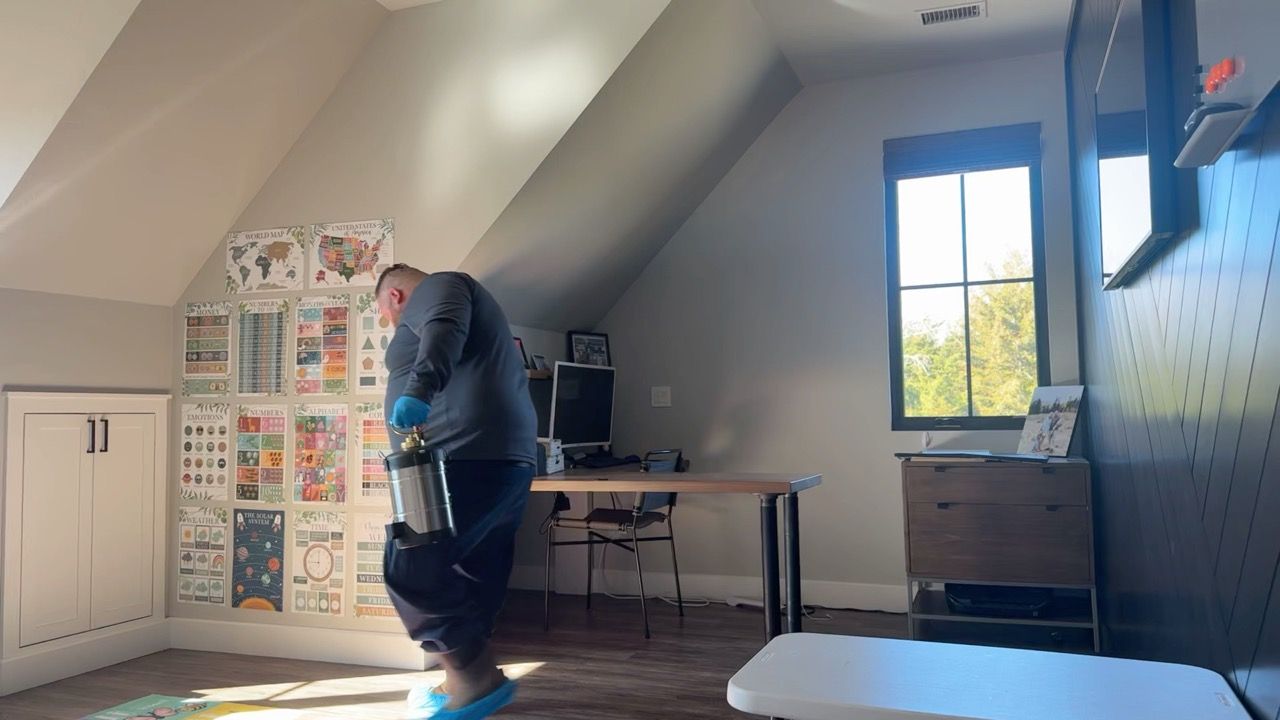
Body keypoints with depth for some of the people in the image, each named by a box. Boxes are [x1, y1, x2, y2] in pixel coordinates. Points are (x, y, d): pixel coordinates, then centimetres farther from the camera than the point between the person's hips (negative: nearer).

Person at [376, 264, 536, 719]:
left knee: (410, 570, -10)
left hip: (469, 458, -11)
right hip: (498, 457, 11)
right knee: (471, 581, 12)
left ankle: (478, 678, -5)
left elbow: (445, 333, -21)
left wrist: (418, 389, -37)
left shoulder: (435, 289, 4)